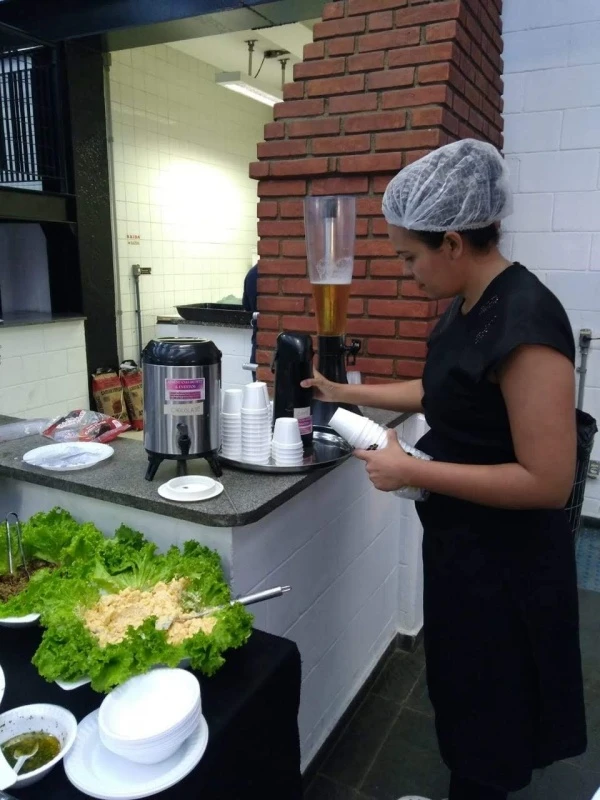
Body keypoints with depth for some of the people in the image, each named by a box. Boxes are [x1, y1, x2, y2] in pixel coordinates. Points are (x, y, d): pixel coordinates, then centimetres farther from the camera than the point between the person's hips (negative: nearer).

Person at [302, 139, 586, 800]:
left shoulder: (524, 320, -28)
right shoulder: (470, 304, 2)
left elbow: (548, 480, -28)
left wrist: (413, 472, -25)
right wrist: (348, 394, 14)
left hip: (506, 561, -9)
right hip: (461, 541, 9)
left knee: (486, 717, 15)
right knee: (460, 693, 28)